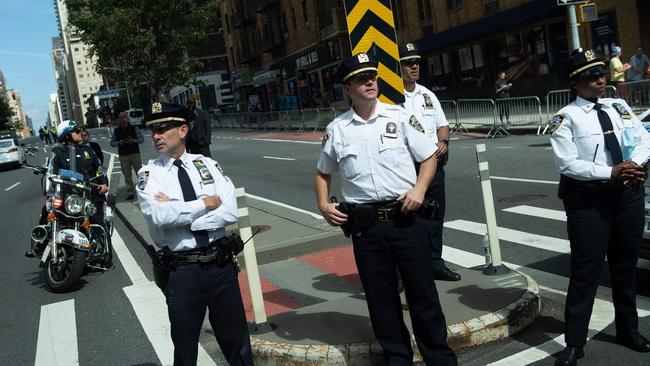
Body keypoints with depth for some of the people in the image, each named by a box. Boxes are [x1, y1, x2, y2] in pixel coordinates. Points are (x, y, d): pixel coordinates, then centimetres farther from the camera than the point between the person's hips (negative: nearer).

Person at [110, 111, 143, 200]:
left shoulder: (134, 128, 4)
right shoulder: (116, 130, 9)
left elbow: (142, 139, 3)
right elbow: (112, 143, 11)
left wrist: (133, 141, -14)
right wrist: (119, 143, -10)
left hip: (135, 153, -2)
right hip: (123, 156, 2)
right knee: (127, 176, 3)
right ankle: (130, 193, 7)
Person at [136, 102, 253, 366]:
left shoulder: (207, 164, 3)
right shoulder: (149, 174, -2)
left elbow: (230, 212, -9)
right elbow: (158, 216, -21)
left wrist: (179, 213, -15)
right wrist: (206, 203, -13)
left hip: (220, 264, 2)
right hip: (182, 271, -2)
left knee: (238, 344, 15)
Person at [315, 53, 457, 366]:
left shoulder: (399, 117, 1)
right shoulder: (336, 129, 5)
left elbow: (429, 157, 6)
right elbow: (323, 172, 18)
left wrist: (419, 189, -10)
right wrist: (323, 205, 4)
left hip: (405, 218, -1)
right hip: (364, 224, 2)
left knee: (422, 292, 6)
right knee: (380, 297, 11)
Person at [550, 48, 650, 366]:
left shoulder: (619, 107, 10)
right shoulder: (566, 118, -7)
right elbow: (567, 163, -16)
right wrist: (611, 172, -22)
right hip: (588, 198, -6)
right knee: (586, 270, -4)